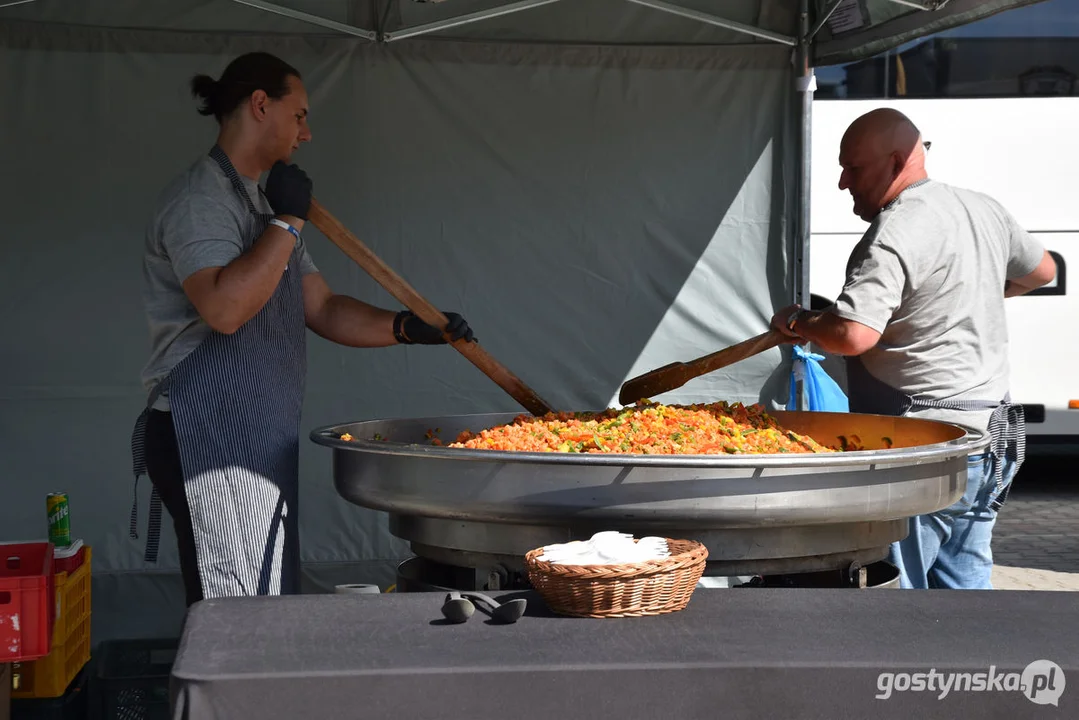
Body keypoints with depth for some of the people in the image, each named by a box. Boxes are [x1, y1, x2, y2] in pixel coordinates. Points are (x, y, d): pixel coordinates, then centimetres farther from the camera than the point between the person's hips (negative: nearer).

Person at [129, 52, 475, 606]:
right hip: (209, 438, -10)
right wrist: (286, 223, -18)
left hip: (260, 444, 10)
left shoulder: (262, 205, 22)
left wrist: (407, 328, 3)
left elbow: (322, 309, 17)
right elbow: (224, 307, -28)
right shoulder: (200, 198, -10)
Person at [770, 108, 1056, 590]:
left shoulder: (894, 236, -18)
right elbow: (1040, 270, 28)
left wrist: (797, 323, -9)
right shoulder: (983, 210, 11)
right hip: (991, 432, 9)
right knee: (964, 583, 15)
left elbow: (852, 335, -28)